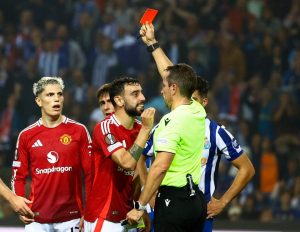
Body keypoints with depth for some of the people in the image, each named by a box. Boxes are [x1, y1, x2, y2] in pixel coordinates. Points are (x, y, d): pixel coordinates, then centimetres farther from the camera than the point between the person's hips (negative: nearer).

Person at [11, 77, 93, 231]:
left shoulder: (78, 131, 2)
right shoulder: (26, 136, 6)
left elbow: (90, 172, 1)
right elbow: (18, 175, 10)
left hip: (70, 217, -1)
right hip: (37, 218, 1)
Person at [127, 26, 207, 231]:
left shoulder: (172, 122, -16)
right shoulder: (198, 112, 8)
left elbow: (160, 167, -22)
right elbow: (172, 75, 24)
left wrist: (139, 207, -18)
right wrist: (152, 43, 33)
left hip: (173, 200, -8)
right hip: (197, 199, 8)